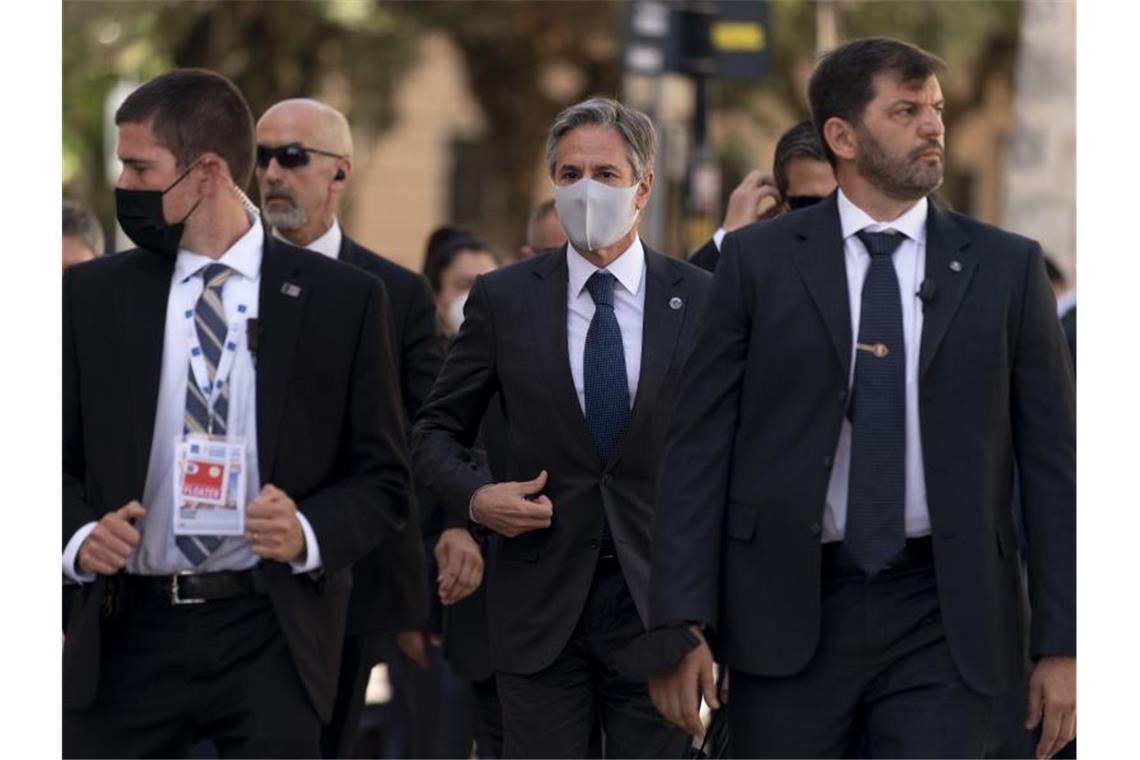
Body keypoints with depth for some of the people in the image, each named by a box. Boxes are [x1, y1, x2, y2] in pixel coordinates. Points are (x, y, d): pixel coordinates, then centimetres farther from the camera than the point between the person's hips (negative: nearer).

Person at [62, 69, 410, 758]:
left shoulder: (341, 300, 2)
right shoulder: (94, 294, 8)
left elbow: (383, 480, 5)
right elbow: (61, 460, 11)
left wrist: (310, 533, -14)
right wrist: (80, 535, -10)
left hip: (271, 635, -2)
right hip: (130, 630, 2)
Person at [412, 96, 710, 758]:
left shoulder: (701, 301, 2)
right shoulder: (504, 299, 4)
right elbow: (437, 430, 13)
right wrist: (474, 497, -7)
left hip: (659, 602, 0)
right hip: (541, 608, 0)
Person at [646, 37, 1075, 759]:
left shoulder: (1006, 267, 6)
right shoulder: (758, 260, 4)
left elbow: (1052, 460, 5)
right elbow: (700, 447, 2)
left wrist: (1062, 644, 0)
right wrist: (681, 625, -6)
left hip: (943, 621, 0)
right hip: (789, 617, 0)